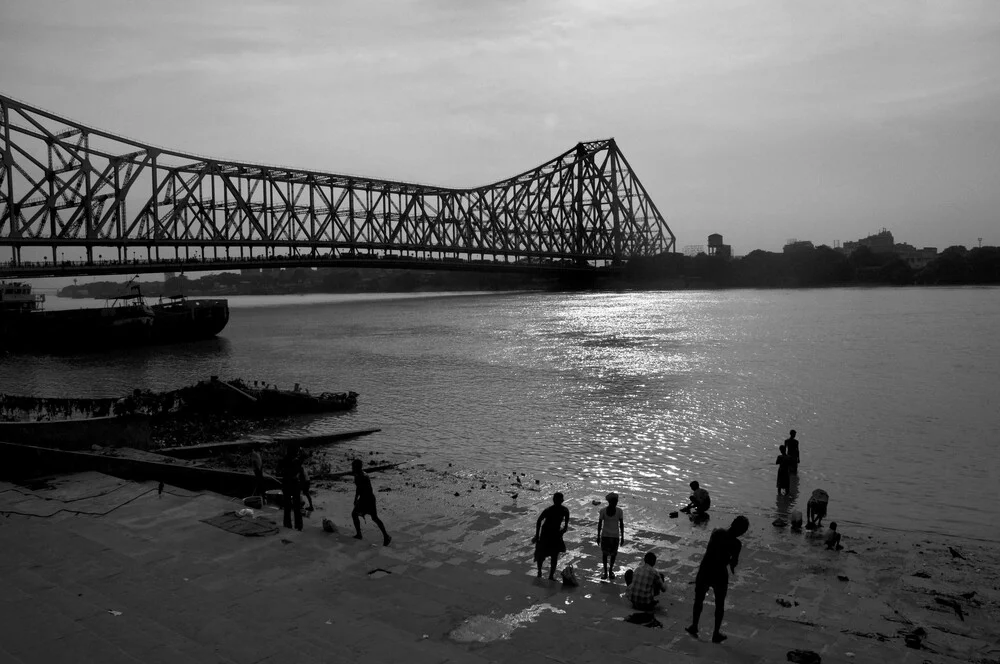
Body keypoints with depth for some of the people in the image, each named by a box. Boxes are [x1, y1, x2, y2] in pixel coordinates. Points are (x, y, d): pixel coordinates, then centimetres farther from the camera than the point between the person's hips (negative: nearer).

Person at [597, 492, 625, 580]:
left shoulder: (619, 511, -12)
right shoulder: (603, 510, -14)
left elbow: (621, 524, -3)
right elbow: (600, 523, -5)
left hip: (615, 536, 1)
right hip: (605, 535, -1)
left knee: (613, 554, 12)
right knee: (605, 553, 10)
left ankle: (610, 570, 28)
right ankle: (605, 571, 24)